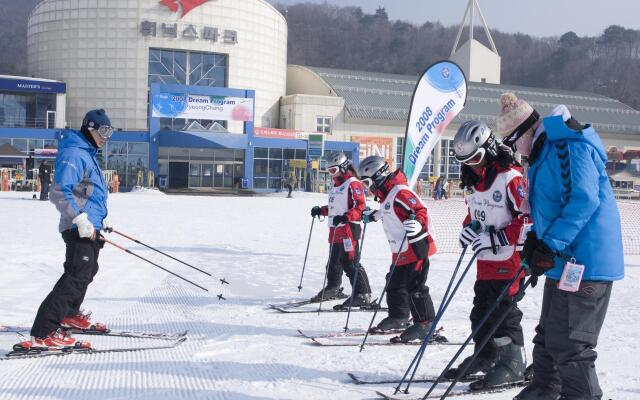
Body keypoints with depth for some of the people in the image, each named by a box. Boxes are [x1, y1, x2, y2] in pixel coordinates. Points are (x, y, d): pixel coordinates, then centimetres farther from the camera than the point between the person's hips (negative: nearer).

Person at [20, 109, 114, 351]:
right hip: (79, 229, -11)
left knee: (86, 272, 24)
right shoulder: (74, 154, -15)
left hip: (89, 227, 11)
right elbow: (60, 192, -23)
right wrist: (80, 219, -28)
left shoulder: (88, 154, 18)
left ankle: (69, 316, 42)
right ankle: (43, 334, -19)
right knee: (76, 276, -17)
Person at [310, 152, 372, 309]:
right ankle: (333, 289, 38)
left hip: (349, 228, -10)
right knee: (334, 261, 20)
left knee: (350, 262, -14)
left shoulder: (353, 183, -10)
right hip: (336, 229, 10)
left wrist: (345, 217, -29)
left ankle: (363, 295, -13)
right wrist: (321, 210, 17)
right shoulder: (336, 185, 20)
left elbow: (360, 206, -18)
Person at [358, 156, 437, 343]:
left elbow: (420, 210, -26)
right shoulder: (386, 194, 12)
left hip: (415, 248, -11)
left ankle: (425, 324, -2)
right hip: (400, 251, 11)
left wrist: (418, 224, -45)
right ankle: (398, 318, 31)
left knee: (415, 287, -9)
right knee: (395, 285, 17)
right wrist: (372, 217, 43)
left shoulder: (400, 192, -19)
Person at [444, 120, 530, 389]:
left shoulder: (510, 177, -18)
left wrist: (496, 238, -21)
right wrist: (469, 228, 3)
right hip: (485, 259, 8)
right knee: (481, 310, 13)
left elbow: (530, 217, -21)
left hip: (508, 258, -8)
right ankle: (485, 357, 26)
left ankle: (512, 364, 6)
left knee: (503, 312, -5)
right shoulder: (472, 181, 10)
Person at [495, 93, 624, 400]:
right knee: (548, 336, 19)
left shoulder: (570, 147, -16)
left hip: (584, 263, -11)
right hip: (562, 262, 11)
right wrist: (535, 239, 8)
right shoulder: (541, 155, 16)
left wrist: (549, 245, -25)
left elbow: (584, 200, -25)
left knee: (569, 345, -7)